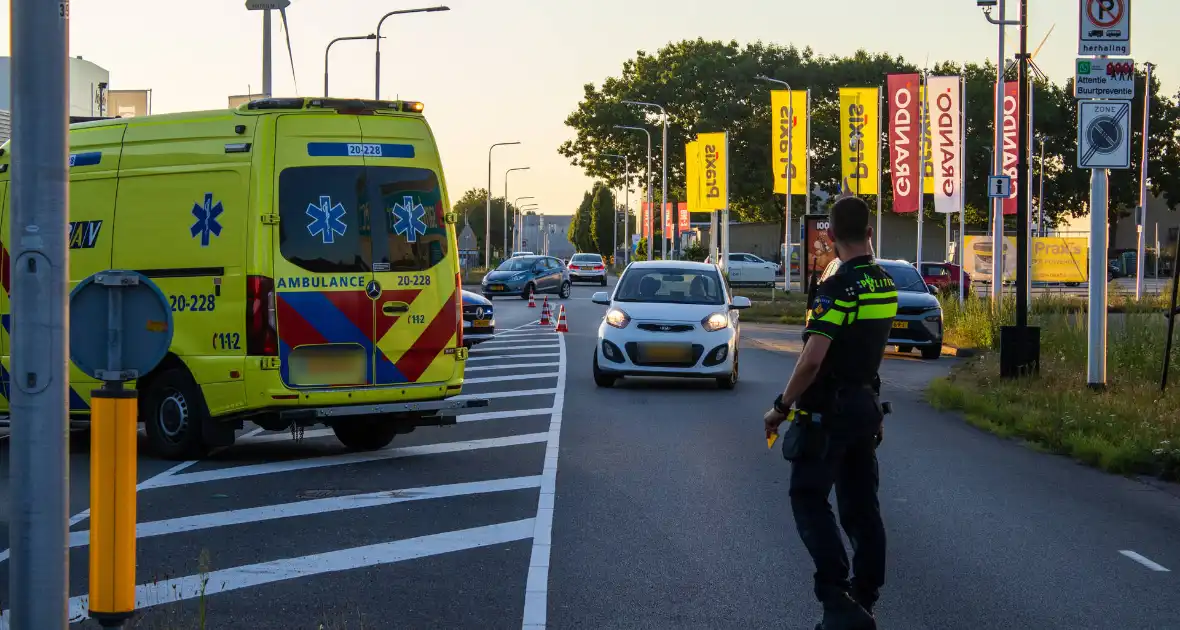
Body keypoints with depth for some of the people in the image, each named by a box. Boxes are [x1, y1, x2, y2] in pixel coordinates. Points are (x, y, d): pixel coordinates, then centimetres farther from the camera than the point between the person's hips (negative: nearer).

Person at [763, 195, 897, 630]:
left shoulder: (838, 289, -20)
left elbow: (812, 360, -25)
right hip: (867, 405, 8)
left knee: (809, 498, -2)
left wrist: (782, 407, -14)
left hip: (830, 410, -8)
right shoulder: (886, 285, 7)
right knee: (861, 504, 11)